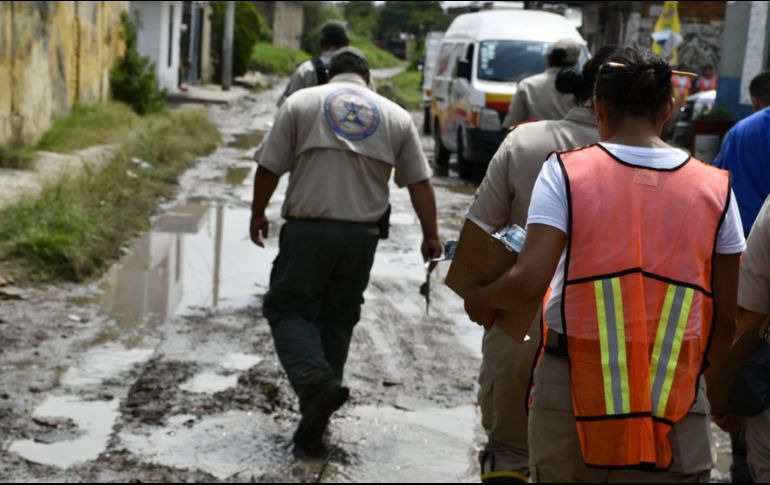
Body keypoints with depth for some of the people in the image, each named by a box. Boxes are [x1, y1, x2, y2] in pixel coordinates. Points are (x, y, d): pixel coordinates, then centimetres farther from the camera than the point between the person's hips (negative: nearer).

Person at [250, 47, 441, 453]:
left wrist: (257, 213, 14)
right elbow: (419, 183, 8)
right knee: (337, 320, 14)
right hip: (363, 235, 3)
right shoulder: (395, 116, 11)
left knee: (287, 309, 8)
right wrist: (430, 235, 14)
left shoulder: (301, 102, 3)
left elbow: (269, 168, 0)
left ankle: (315, 380, -18)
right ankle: (315, 422, 16)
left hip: (308, 229, -3)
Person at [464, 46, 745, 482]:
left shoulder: (567, 171, -4)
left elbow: (528, 282, -14)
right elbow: (726, 317, 7)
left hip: (573, 384, -1)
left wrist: (482, 299, 7)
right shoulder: (715, 188, 3)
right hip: (675, 394, 1)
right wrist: (718, 385, 24)